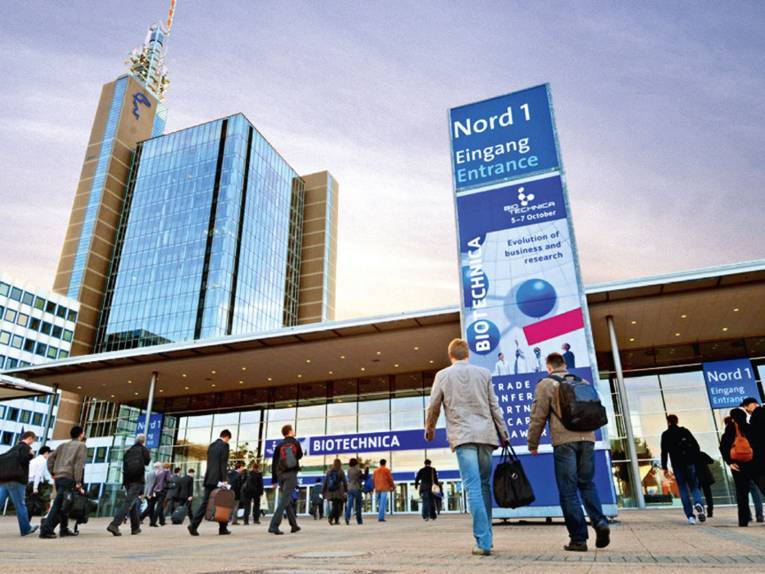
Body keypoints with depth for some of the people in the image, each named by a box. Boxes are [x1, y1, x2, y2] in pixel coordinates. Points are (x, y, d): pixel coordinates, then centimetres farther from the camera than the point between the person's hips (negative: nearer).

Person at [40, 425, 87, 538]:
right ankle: (46, 529, -17)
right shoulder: (82, 446, 1)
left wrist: (52, 472, 17)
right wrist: (78, 482, -10)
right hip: (68, 478, -7)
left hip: (58, 477, 7)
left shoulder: (63, 445, 21)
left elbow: (50, 458, 14)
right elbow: (79, 464, -9)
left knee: (64, 504, 15)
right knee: (59, 505, -10)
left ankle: (64, 529, 19)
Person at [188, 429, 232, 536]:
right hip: (218, 479, -6)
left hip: (209, 478, 6)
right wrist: (224, 479, -15)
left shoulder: (211, 446, 15)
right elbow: (223, 463, -14)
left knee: (205, 503, 5)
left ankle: (193, 525, -9)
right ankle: (223, 528, 9)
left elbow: (209, 463, 18)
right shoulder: (224, 445, -7)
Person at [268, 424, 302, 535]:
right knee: (284, 501, -8)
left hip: (281, 475, 4)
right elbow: (300, 455, 15)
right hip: (291, 475, -4)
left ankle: (294, 525, 23)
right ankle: (273, 526, -20)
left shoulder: (279, 446, 5)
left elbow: (274, 463, 4)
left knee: (288, 501, 16)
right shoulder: (295, 443, 1)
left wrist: (274, 479, 9)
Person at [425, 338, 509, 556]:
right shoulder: (483, 373, 10)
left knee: (474, 488, -6)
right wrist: (504, 434, 15)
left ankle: (483, 541, -10)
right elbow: (494, 406, 9)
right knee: (484, 485, 12)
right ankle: (486, 536, 16)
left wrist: (429, 429, 25)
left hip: (462, 436, -3)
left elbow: (433, 407, 8)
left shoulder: (443, 375, 5)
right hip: (485, 434, 3)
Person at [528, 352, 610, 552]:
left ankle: (578, 538, 1)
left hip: (564, 441, -5)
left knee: (568, 490, 1)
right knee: (587, 484, 16)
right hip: (587, 438, 5)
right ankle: (600, 522, -3)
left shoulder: (546, 384, 2)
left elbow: (538, 417, -2)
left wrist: (533, 444, 6)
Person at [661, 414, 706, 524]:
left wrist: (664, 468, 0)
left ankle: (690, 515, -2)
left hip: (677, 465, -1)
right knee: (694, 486, 11)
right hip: (689, 463, 2)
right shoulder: (685, 431, 8)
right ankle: (698, 503, -19)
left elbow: (664, 452, -3)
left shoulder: (665, 434, 2)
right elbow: (696, 446, 3)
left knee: (683, 489, 4)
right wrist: (694, 459, 10)